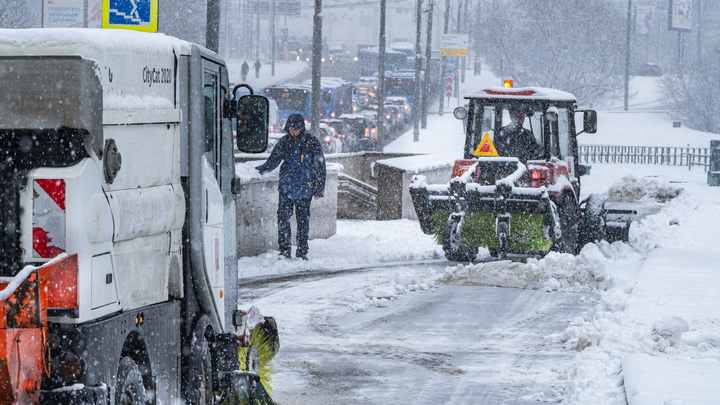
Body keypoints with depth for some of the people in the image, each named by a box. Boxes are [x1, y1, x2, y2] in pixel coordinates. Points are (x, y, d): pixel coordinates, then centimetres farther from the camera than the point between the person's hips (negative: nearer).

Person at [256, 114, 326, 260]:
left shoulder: (311, 142, -1)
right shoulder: (285, 141, 5)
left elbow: (320, 166, 3)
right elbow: (274, 160, 16)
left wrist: (319, 189, 1)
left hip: (305, 188, -2)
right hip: (286, 186, 2)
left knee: (303, 219, 4)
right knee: (283, 216, -8)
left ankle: (302, 251, 12)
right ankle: (284, 249, -2)